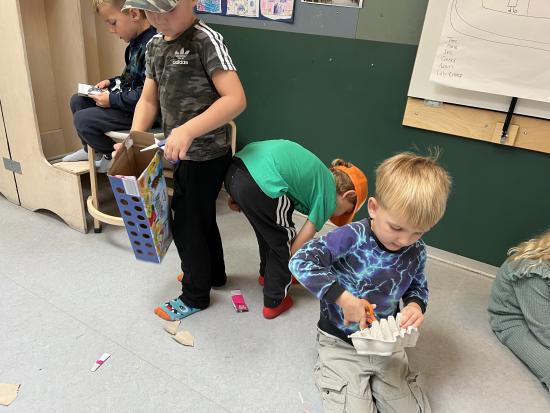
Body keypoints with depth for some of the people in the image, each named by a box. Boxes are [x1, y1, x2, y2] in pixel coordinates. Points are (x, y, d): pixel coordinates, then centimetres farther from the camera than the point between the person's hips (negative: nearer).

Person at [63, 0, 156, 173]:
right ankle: (90, 149, 33)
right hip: (128, 98, 10)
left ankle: (111, 157, 9)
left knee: (82, 119, -13)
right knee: (78, 100, 16)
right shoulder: (137, 42, 6)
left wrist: (112, 100, -21)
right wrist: (112, 82, 6)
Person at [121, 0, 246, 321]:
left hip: (206, 156, -8)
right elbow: (149, 100, 11)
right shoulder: (155, 45, 7)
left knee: (187, 223, 5)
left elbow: (236, 99, -27)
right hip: (183, 153, 8)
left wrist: (188, 130, -35)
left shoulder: (206, 40, -18)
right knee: (201, 216, 22)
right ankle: (213, 274, 44)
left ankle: (195, 296, 26)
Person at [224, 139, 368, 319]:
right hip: (260, 183, -9)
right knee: (284, 241, 15)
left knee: (268, 229, 31)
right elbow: (297, 247, 13)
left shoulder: (320, 176, 30)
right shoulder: (328, 196, 10)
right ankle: (275, 302, 26)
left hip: (234, 169, 9)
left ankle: (266, 273, 52)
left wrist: (240, 195, 22)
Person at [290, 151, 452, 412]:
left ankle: (370, 384, 29)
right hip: (341, 343, -5)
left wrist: (415, 305, -12)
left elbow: (418, 288, 12)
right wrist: (344, 298, -35)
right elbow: (300, 262, -33)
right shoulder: (351, 238, -25)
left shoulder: (416, 252, -7)